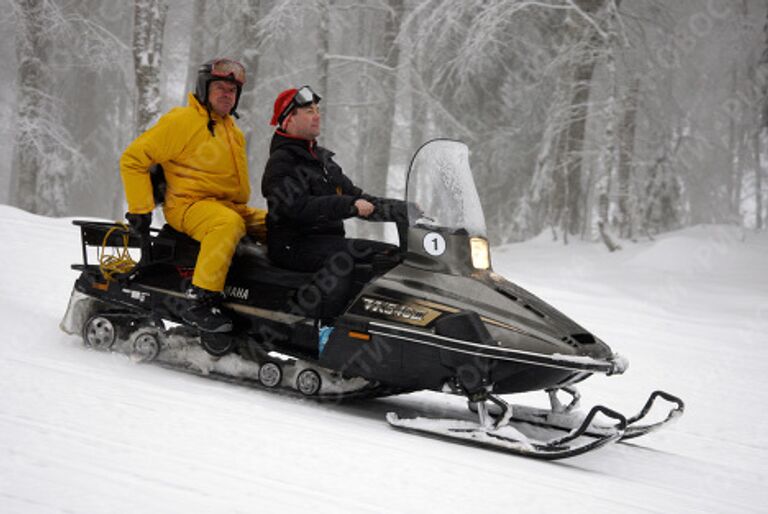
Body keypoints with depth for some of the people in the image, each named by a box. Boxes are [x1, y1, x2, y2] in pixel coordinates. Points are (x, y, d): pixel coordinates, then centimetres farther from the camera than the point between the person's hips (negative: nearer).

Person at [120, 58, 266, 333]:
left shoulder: (233, 130, 21)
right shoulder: (181, 121, -5)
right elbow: (133, 158, -6)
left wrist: (242, 207, 25)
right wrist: (140, 209, -10)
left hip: (231, 205, 8)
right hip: (191, 204, -8)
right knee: (228, 224, -39)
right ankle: (200, 300, -43)